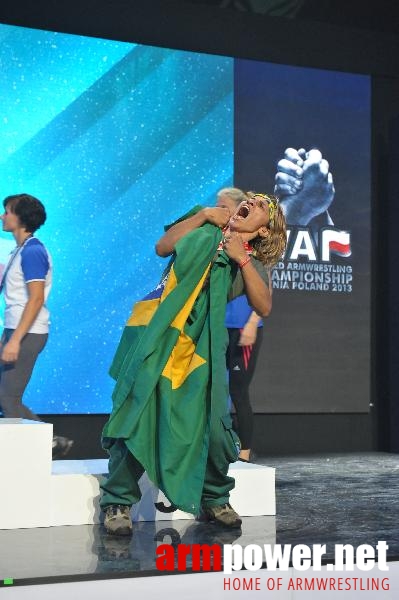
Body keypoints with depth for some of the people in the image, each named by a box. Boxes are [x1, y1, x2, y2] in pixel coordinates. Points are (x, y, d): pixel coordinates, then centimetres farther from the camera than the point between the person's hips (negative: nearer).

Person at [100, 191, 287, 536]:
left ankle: (214, 500, 20)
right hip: (156, 335, -2)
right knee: (138, 414, -8)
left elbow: (263, 307, -2)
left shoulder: (253, 264, 16)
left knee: (212, 423, -2)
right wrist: (202, 215, 1)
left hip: (200, 346, 2)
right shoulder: (207, 229, 17)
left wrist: (242, 260, -7)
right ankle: (118, 502, 0)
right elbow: (163, 248, 3)